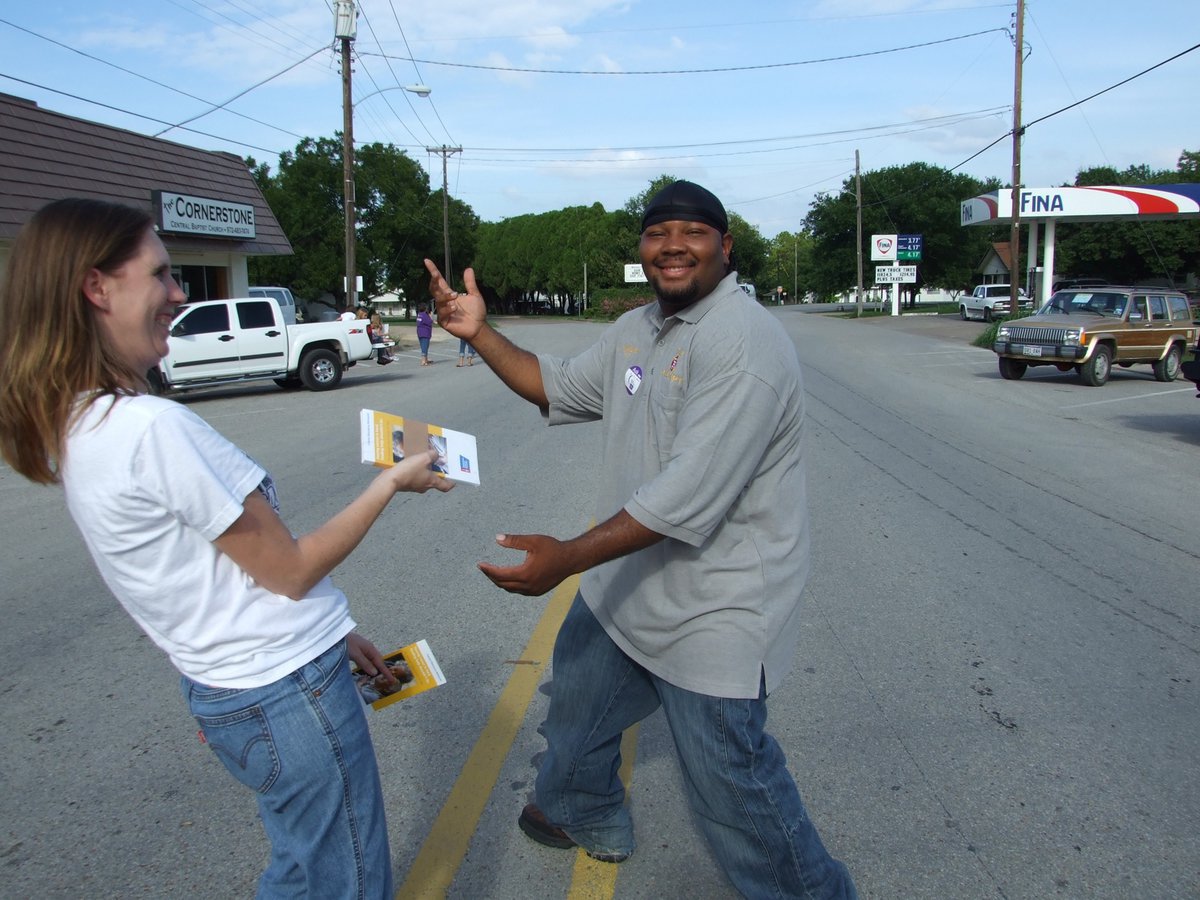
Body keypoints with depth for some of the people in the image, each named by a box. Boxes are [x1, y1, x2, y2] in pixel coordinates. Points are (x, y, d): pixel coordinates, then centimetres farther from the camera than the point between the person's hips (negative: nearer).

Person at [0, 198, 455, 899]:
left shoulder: (73, 428, 4)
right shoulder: (155, 427, -26)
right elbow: (290, 571, -17)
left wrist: (332, 635, 14)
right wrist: (391, 482, -5)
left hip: (221, 692, 9)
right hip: (288, 691, -9)